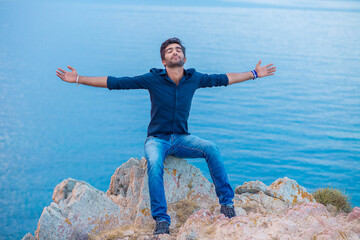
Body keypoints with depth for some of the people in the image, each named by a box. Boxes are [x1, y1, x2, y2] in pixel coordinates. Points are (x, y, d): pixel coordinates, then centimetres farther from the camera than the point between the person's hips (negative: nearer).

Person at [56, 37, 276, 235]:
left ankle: (227, 203, -18)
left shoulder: (194, 78, 2)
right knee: (155, 164, -36)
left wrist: (254, 74, 22)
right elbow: (114, 82, -7)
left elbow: (223, 79, 16)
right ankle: (161, 220, -32)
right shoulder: (153, 79, -7)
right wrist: (78, 79, -11)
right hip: (157, 139, -2)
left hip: (182, 138, 2)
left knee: (212, 148, -26)